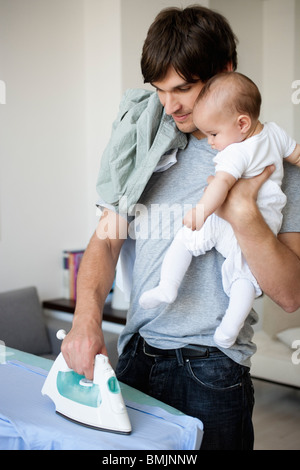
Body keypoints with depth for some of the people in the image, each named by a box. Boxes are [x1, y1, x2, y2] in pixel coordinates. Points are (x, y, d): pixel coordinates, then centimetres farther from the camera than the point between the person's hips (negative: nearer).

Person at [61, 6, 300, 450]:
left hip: (212, 373, -3)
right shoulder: (147, 147, 4)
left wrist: (242, 212, -22)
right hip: (135, 357, 4)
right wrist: (87, 316, -16)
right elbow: (107, 240, 1)